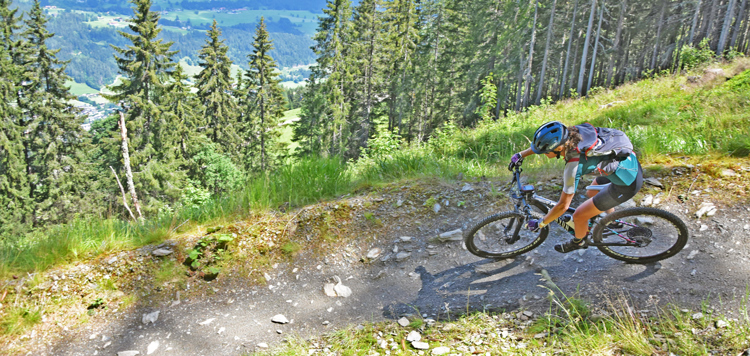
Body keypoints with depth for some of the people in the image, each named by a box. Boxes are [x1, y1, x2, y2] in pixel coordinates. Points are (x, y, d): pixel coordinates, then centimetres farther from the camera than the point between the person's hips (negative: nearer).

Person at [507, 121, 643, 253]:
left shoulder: (574, 166, -31)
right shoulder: (570, 132, -13)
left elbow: (563, 205, -21)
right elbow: (544, 142, 10)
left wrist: (540, 224, -8)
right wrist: (521, 154, 10)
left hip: (627, 183, -8)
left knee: (579, 216, 2)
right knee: (591, 193, 30)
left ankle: (578, 242, 33)